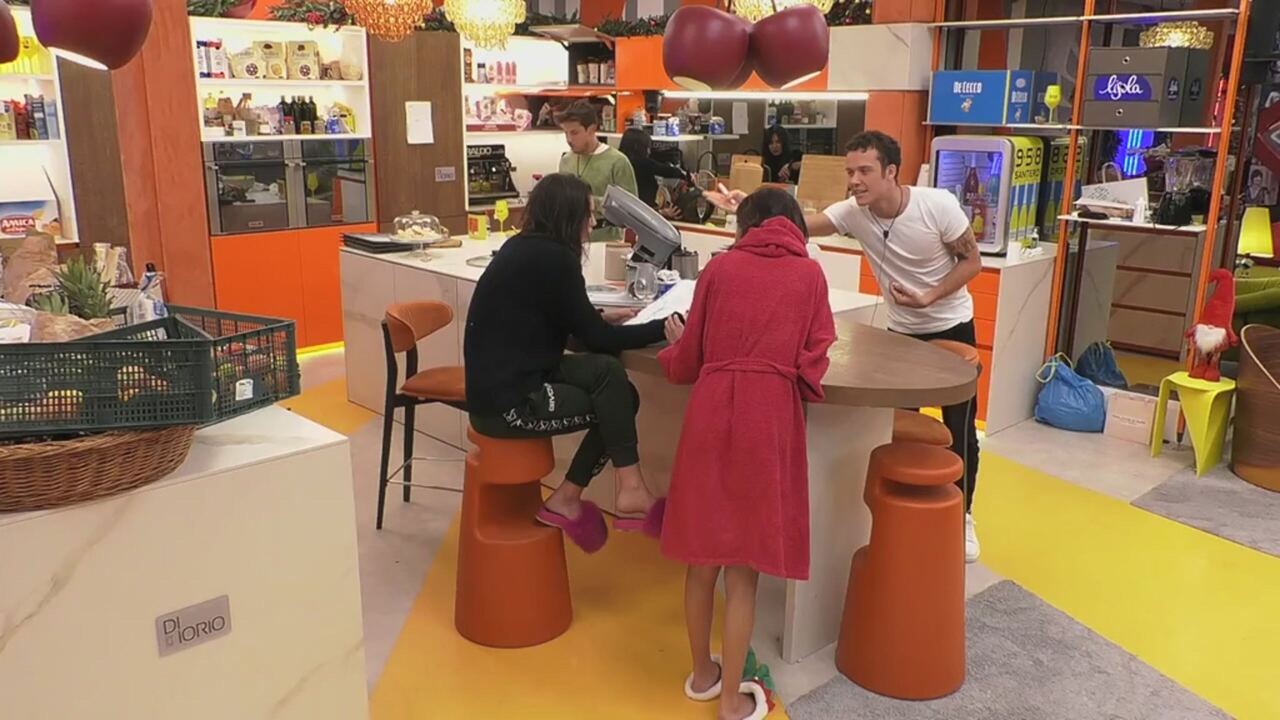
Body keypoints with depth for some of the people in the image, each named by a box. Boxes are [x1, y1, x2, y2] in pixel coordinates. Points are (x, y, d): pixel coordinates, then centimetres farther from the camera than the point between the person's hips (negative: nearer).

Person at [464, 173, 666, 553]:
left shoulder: (525, 248, 9)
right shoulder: (552, 258, -18)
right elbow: (595, 339, -13)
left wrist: (600, 317, 17)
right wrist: (665, 327, -6)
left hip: (505, 382, 9)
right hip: (507, 403, -9)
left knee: (613, 384, 1)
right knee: (608, 372, -11)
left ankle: (566, 499, 6)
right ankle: (630, 492, -3)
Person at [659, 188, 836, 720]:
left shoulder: (720, 267, 10)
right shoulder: (810, 274, 8)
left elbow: (688, 361, 12)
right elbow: (813, 362, 2)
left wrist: (676, 342, 33)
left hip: (711, 409, 2)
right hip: (771, 415, -1)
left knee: (704, 551, 15)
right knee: (744, 563, 7)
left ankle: (702, 673, 32)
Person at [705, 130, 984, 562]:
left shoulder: (938, 205, -24)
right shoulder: (853, 213, -15)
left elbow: (972, 262, -15)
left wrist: (929, 298, -29)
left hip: (952, 328, -3)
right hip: (900, 331, 3)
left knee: (959, 429, 5)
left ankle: (962, 517, 23)